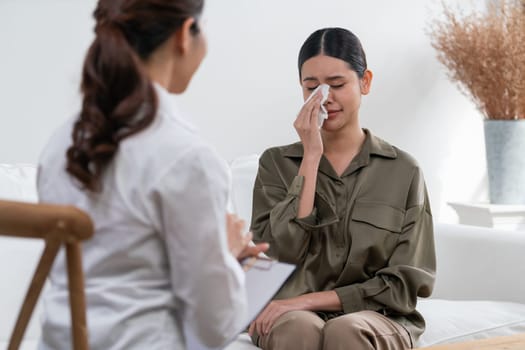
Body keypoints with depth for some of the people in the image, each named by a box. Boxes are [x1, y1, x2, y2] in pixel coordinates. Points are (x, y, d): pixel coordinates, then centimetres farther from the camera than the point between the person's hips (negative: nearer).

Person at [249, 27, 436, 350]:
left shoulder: (403, 171, 5)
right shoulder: (276, 163, 8)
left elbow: (407, 281, 1)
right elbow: (280, 254, -7)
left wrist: (314, 300, -10)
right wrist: (311, 157, -8)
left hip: (376, 318, 0)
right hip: (292, 313, 1)